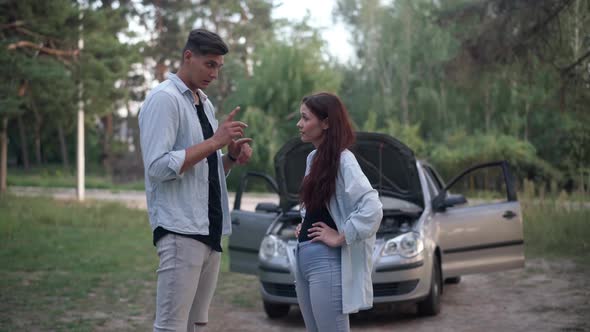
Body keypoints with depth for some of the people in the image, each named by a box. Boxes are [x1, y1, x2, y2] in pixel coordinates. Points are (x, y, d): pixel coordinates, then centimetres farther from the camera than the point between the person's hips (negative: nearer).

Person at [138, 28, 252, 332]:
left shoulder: (205, 104, 18)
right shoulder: (164, 99, -7)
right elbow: (159, 166, -18)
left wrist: (231, 156, 3)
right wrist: (214, 142, -17)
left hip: (210, 230, 8)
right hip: (180, 230, -8)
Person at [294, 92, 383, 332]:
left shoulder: (343, 160, -13)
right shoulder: (313, 158, 13)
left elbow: (372, 209, -25)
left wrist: (340, 238, -17)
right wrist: (304, 226, 11)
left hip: (327, 261, -9)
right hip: (303, 257, 9)